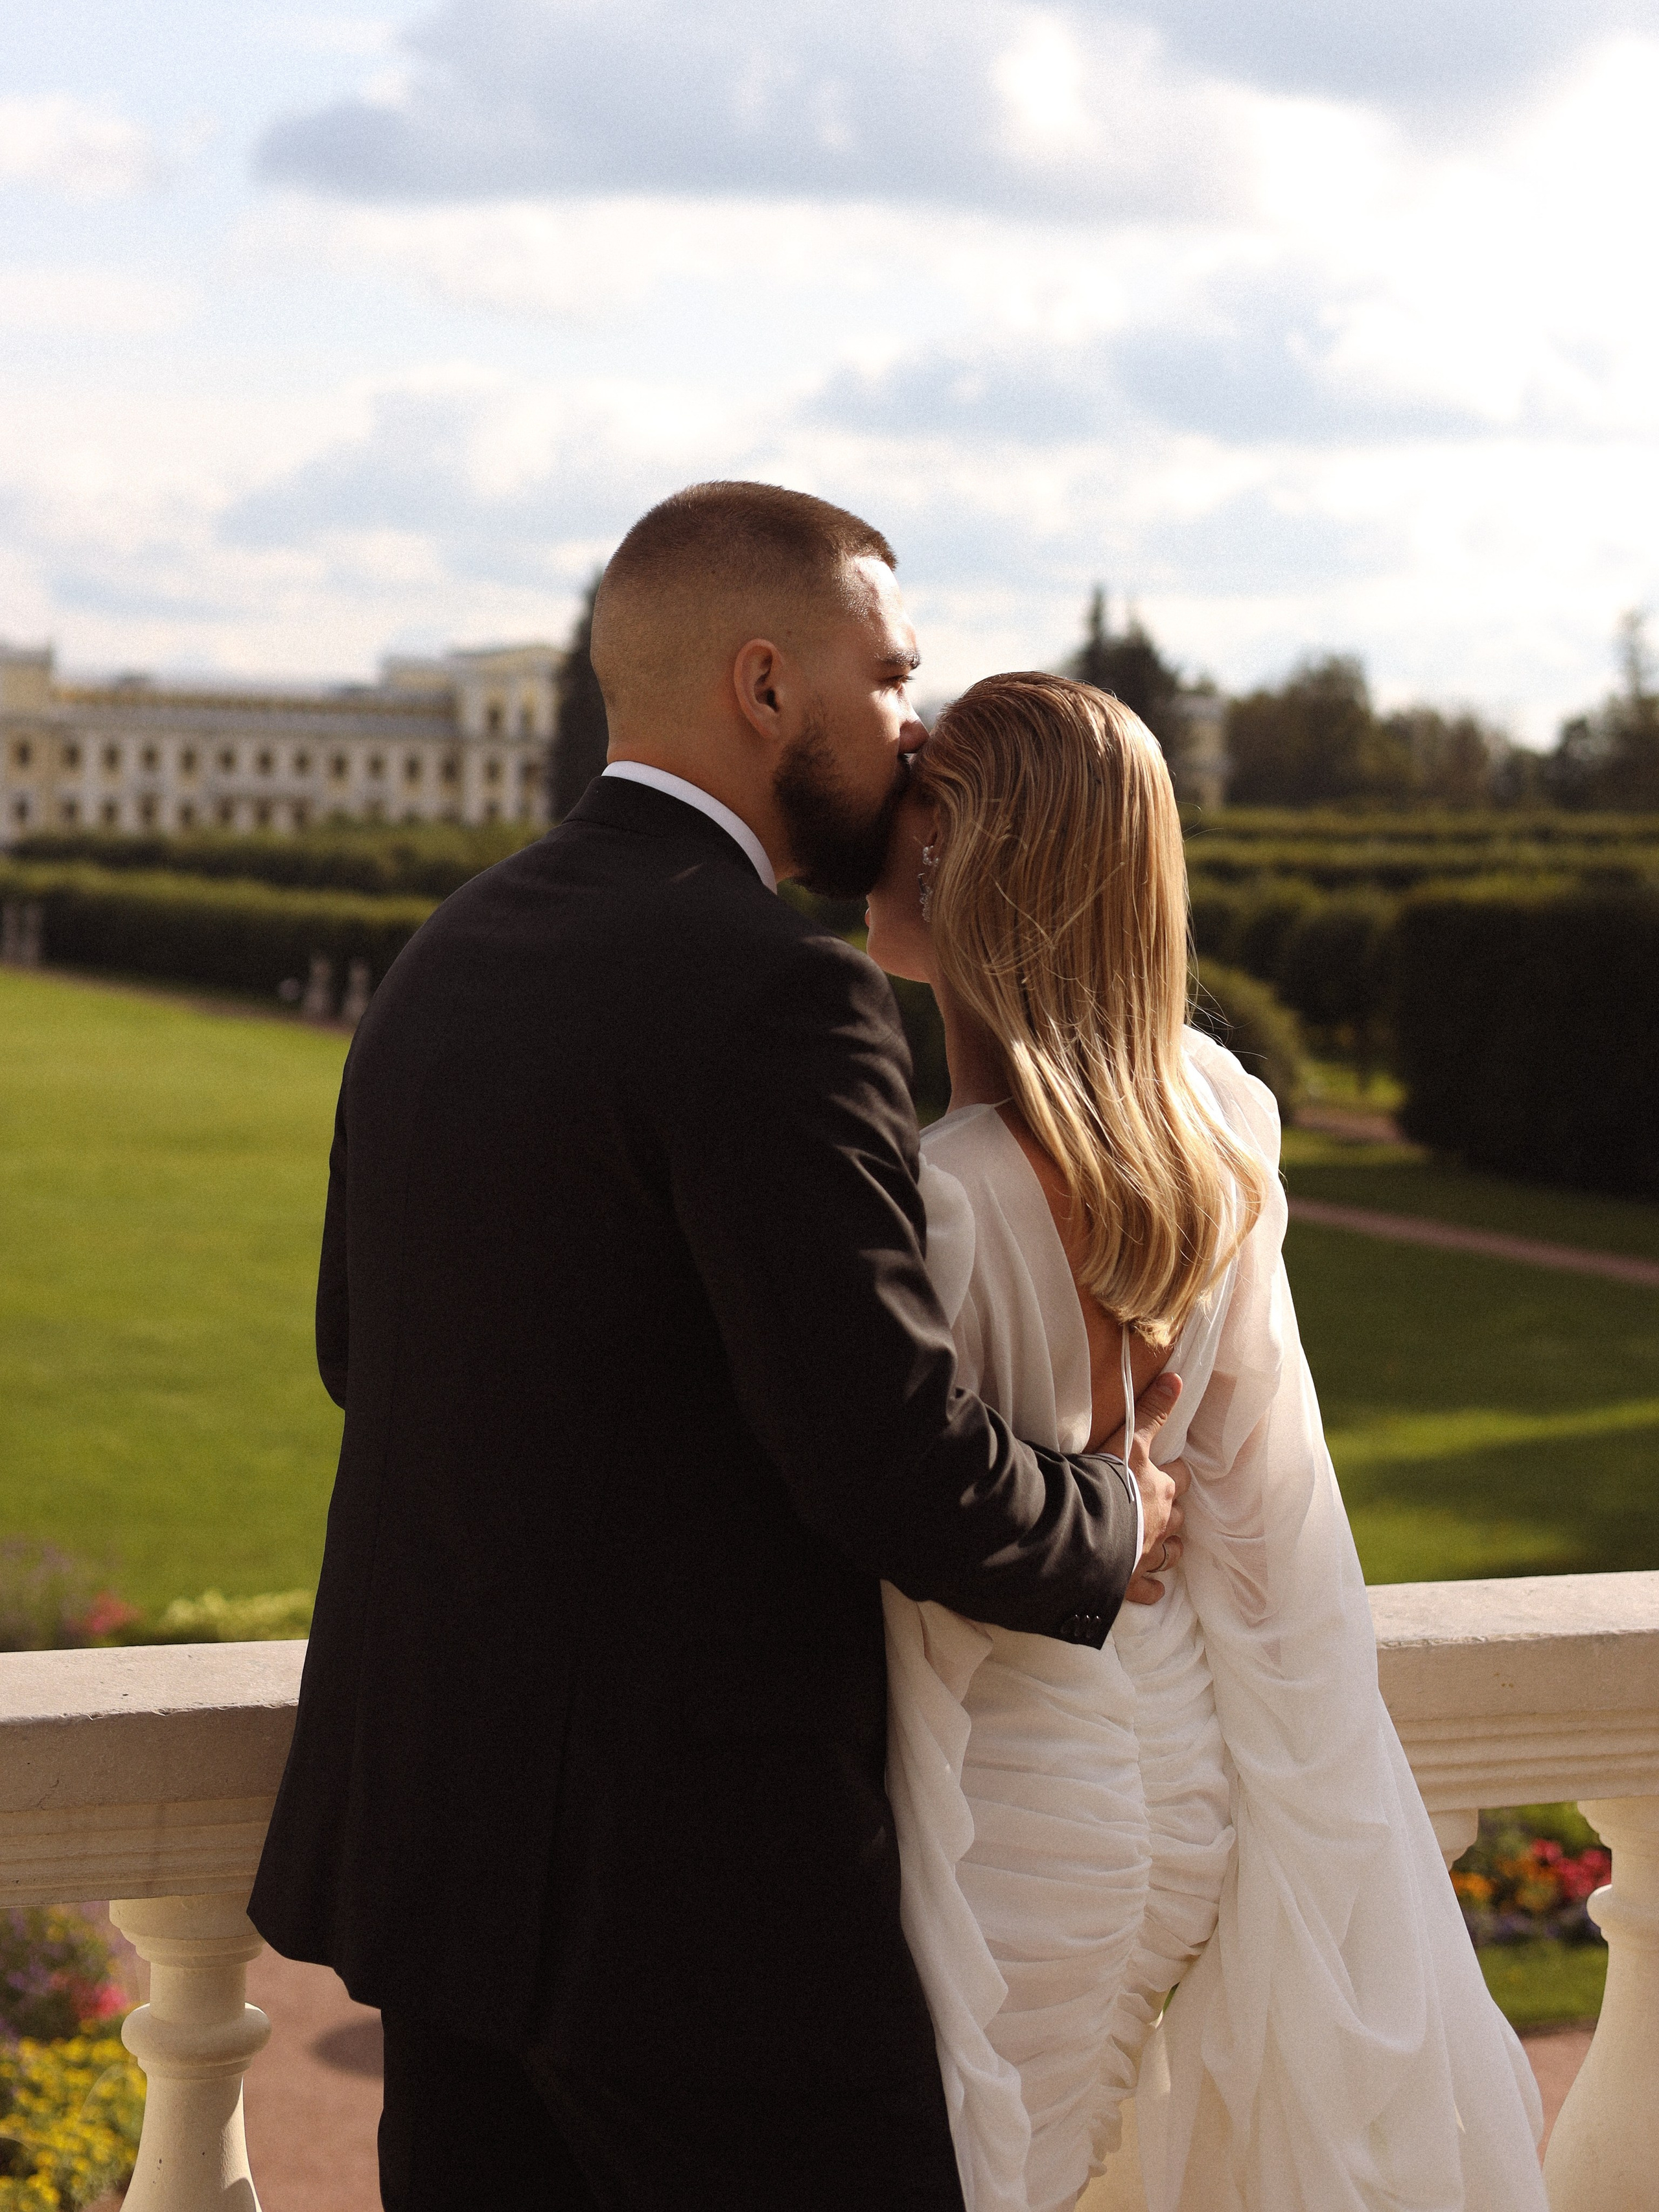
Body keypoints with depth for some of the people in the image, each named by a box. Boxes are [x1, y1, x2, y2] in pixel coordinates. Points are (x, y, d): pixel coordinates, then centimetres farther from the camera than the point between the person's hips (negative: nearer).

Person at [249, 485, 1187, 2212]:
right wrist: (1113, 1522, -3)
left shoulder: (447, 957, 7)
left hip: (430, 1835, 8)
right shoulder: (775, 997, -19)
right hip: (688, 1876, -8)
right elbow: (899, 1466, -22)